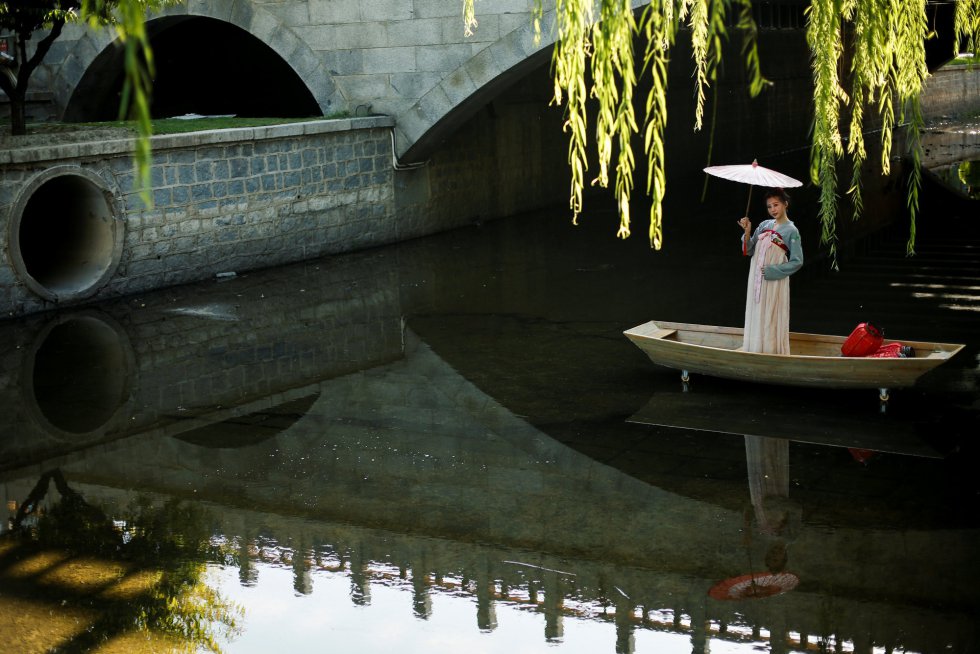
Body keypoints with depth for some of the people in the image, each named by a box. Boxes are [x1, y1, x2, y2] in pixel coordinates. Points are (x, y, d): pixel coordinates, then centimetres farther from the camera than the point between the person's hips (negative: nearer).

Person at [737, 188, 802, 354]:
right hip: (756, 279, 5)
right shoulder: (764, 225, 9)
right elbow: (748, 251, 8)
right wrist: (747, 232, -7)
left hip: (775, 281, -5)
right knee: (756, 317, 8)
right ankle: (755, 352, 16)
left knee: (772, 320, -2)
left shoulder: (791, 231, -5)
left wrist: (773, 271, -14)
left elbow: (797, 262, -7)